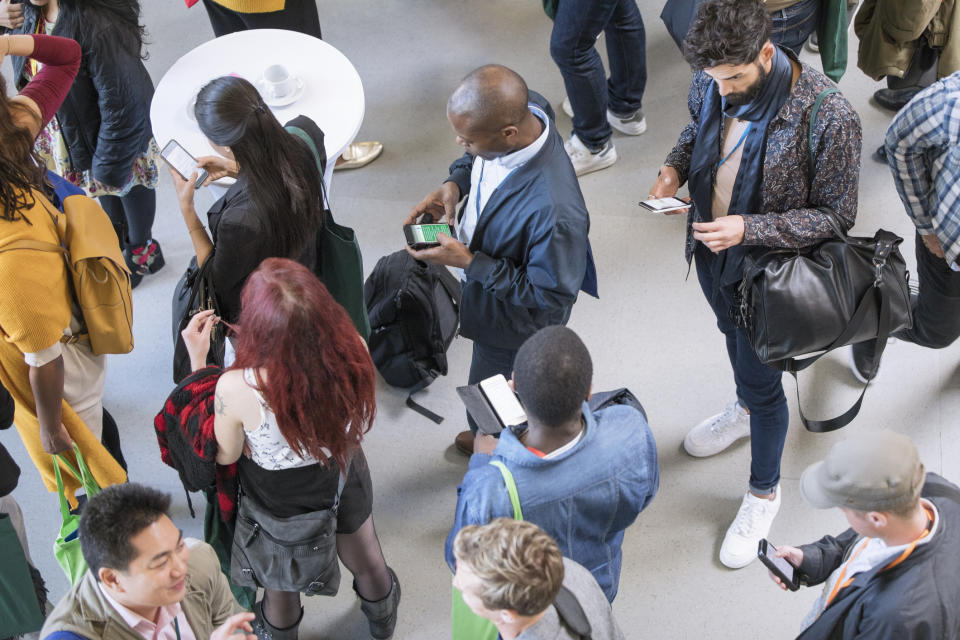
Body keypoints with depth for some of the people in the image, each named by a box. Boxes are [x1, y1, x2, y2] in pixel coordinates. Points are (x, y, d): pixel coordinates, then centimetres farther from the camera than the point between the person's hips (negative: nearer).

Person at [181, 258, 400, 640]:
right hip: (344, 479, 3)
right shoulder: (354, 353, -34)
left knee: (279, 585, 32)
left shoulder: (235, 389, -42)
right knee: (367, 564, 36)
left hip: (277, 497, -2)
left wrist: (198, 360, -20)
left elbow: (224, 455, -18)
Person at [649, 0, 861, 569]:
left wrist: (749, 228, -33)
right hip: (712, 253, 6)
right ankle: (745, 410, 65)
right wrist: (675, 167, -14)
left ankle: (764, 491, 38)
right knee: (733, 336, 32)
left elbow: (835, 216, -22)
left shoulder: (829, 118, -33)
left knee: (762, 380, 12)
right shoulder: (714, 83, -16)